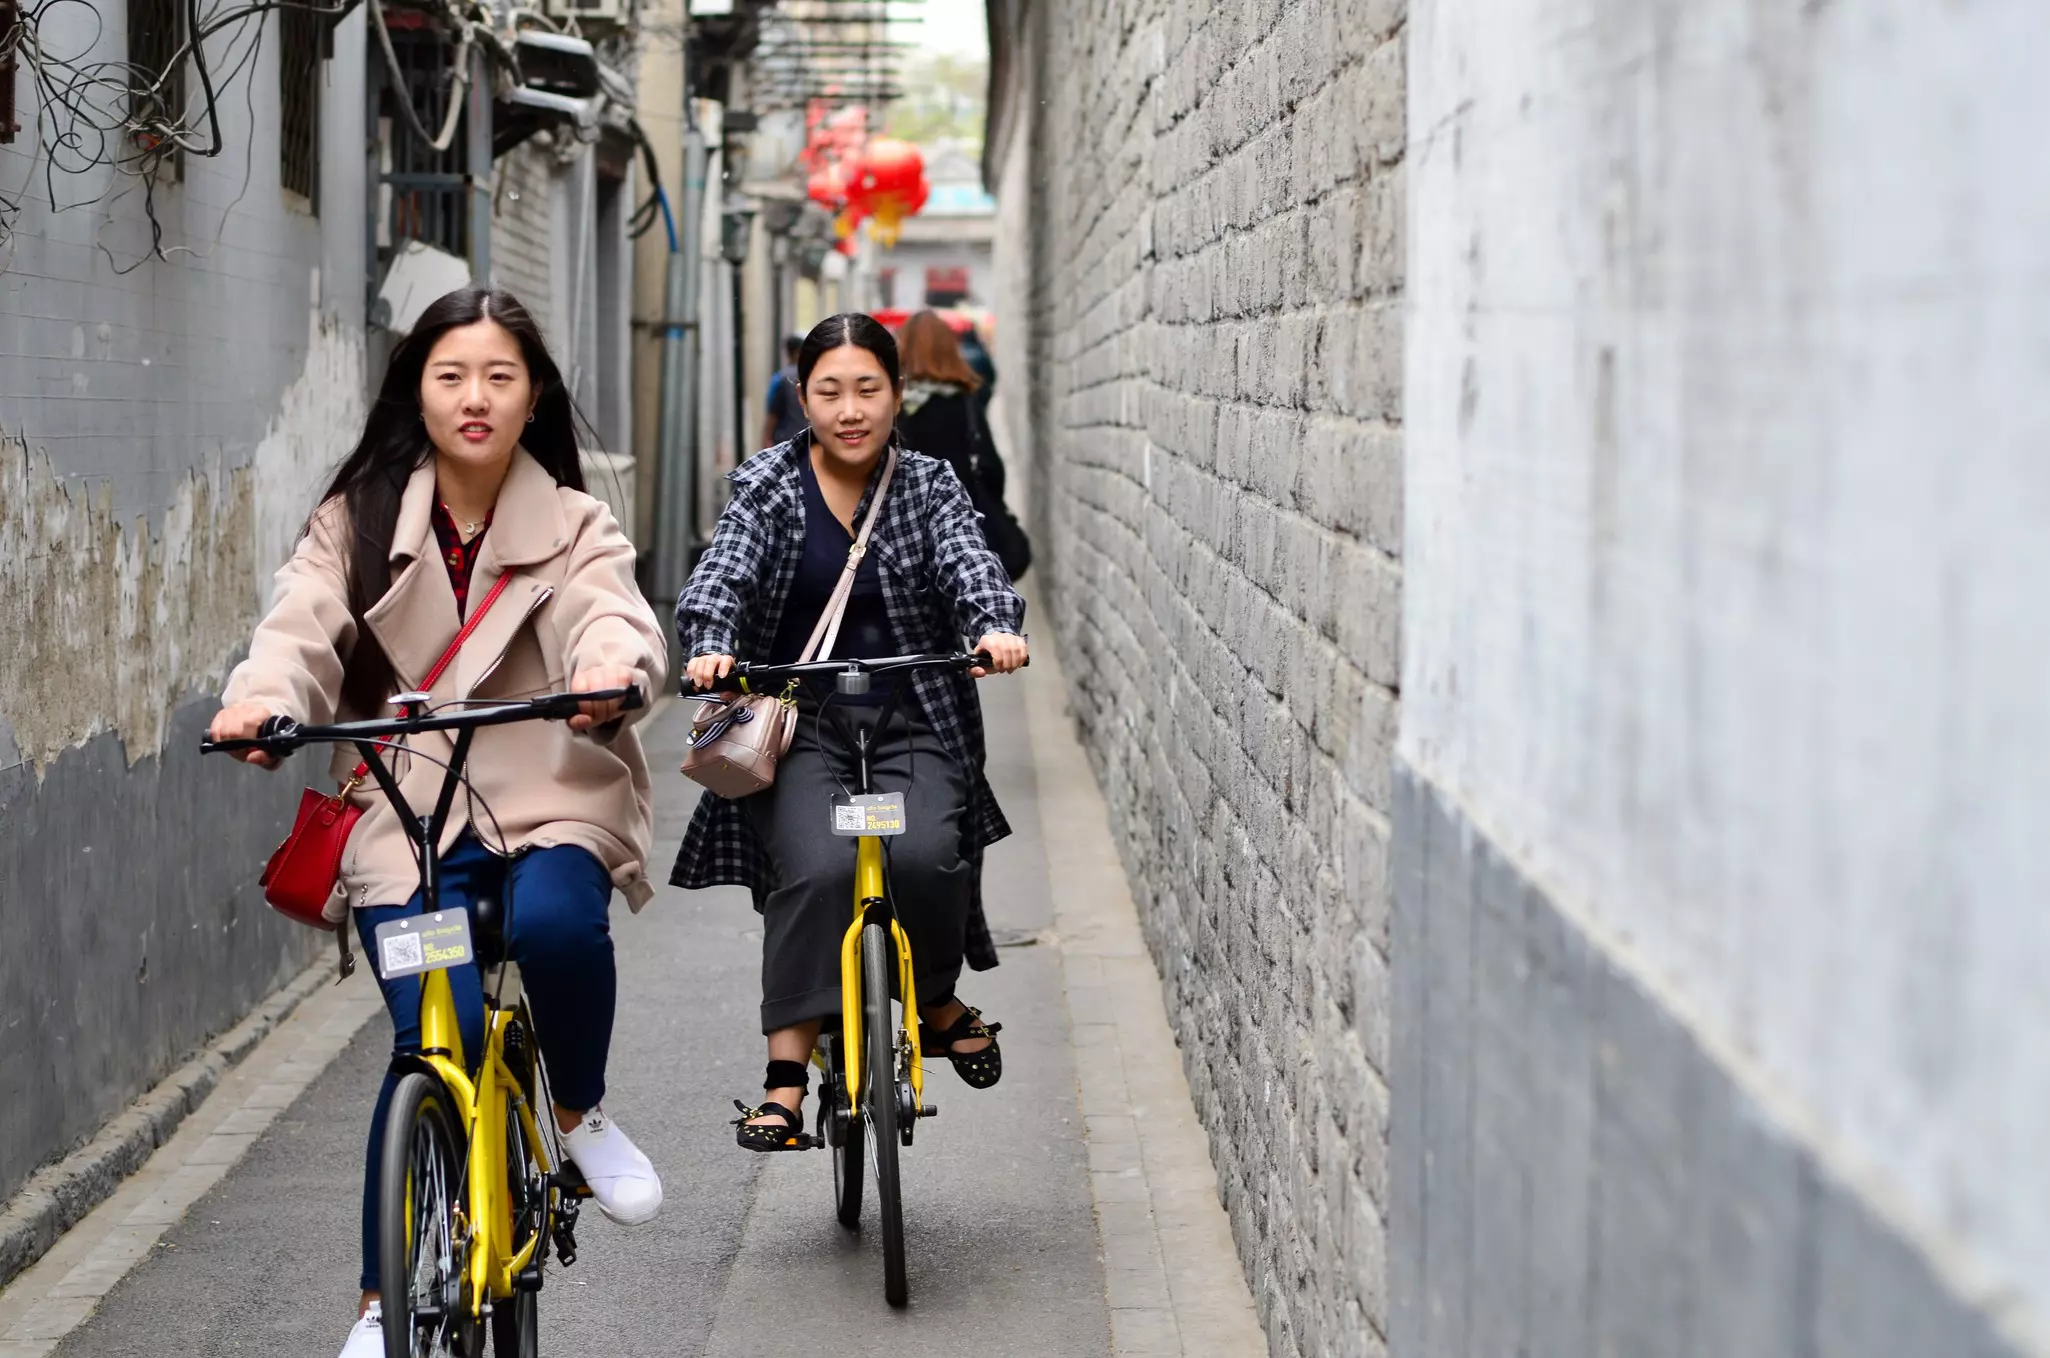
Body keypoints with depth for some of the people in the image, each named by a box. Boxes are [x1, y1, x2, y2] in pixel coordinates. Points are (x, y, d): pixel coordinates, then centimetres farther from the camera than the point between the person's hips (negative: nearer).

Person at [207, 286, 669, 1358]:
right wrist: (263, 699, -34)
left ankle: (580, 1114, -1)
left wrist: (613, 670, -40)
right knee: (439, 1031, -16)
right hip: (405, 803, 0)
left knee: (553, 921, -33)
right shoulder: (357, 519, 6)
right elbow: (304, 625, -10)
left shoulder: (572, 525, 5)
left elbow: (612, 614, -15)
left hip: (549, 794, 0)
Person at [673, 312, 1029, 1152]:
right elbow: (722, 572, -13)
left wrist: (996, 627, -35)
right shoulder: (767, 487, 2)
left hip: (913, 726, 1)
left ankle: (938, 1003, 5)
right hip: (797, 725, -1)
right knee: (817, 869, -27)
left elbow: (969, 563, -13)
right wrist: (710, 645, -35)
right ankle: (786, 1073, -21)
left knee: (924, 855, -25)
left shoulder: (928, 487, 5)